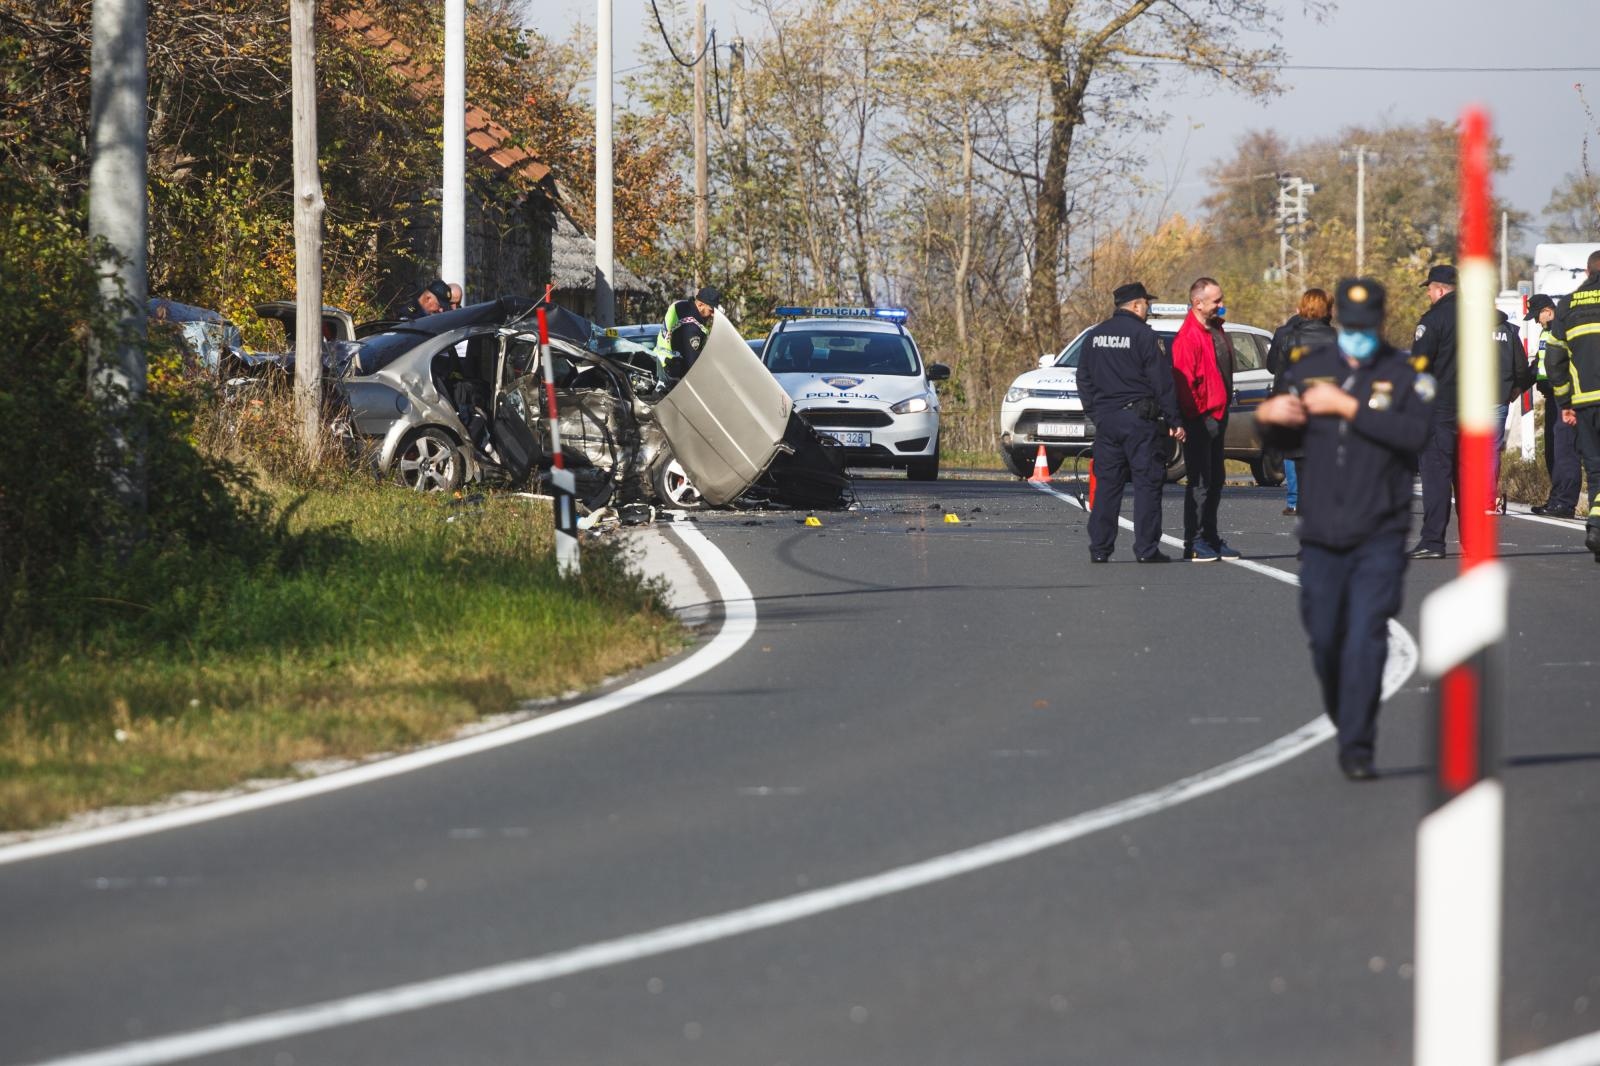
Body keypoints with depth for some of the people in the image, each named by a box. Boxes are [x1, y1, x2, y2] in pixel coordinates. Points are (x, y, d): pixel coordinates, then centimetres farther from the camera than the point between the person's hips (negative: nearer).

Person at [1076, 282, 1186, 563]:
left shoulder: (1094, 336, 10)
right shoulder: (1143, 335, -8)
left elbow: (1083, 379, 15)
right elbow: (1162, 382, -9)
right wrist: (1174, 421, -5)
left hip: (1105, 420, 6)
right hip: (1138, 419, -6)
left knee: (1106, 484, 8)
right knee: (1147, 482, -1)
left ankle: (1099, 548, 5)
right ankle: (1147, 548, -5)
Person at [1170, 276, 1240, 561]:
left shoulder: (1216, 332, 14)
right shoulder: (1188, 337, -16)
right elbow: (1184, 382, -20)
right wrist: (1198, 415, -19)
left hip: (1217, 417, 10)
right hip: (1200, 420, -10)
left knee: (1215, 481, 14)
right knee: (1200, 482, -8)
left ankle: (1211, 538, 21)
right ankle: (1194, 543, -5)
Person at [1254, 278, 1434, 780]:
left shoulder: (1406, 375, -1)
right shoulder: (1307, 368, 9)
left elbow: (1416, 433, -18)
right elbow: (1287, 438, 16)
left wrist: (1347, 407, -20)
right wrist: (1267, 416, -9)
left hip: (1379, 536, -3)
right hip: (1321, 534, 3)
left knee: (1366, 640, -11)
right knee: (1325, 641, 7)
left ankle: (1358, 749, -9)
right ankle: (1346, 724, 29)